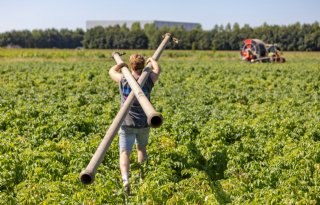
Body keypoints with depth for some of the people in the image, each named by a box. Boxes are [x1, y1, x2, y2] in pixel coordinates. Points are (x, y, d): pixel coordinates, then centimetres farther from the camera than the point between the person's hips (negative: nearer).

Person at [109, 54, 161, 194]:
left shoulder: (123, 80, -8)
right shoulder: (148, 81, -6)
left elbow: (112, 71, 13)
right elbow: (158, 70, 15)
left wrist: (122, 64, 29)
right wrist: (151, 60, 33)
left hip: (127, 124, -2)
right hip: (144, 124, 2)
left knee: (124, 153, -10)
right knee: (141, 147, 27)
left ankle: (125, 179, -33)